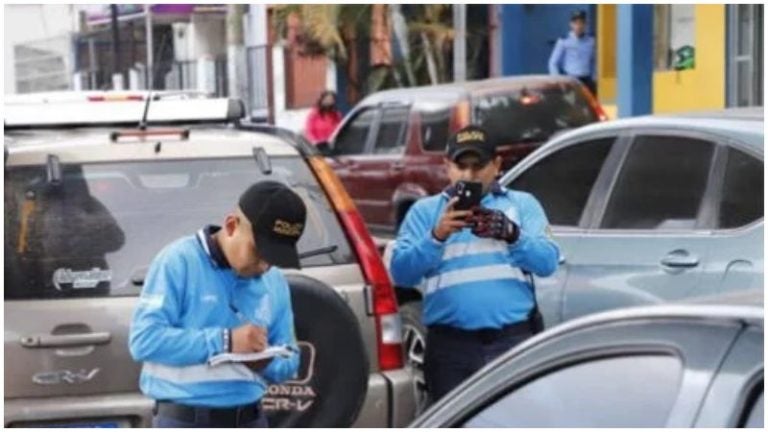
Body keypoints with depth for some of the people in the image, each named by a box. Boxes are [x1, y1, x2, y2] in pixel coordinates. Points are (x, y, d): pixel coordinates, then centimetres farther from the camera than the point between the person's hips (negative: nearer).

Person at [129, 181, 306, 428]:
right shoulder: (180, 261, -10)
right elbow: (144, 339, -19)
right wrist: (224, 341, -23)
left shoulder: (274, 282, 8)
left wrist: (267, 361, -11)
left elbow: (288, 361, 13)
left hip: (249, 423, 6)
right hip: (185, 424, -6)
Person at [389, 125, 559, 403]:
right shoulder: (424, 211, 13)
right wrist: (437, 236, -16)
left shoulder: (522, 204, 13)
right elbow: (400, 272, 0)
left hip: (513, 340, 0)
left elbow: (548, 262, 0)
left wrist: (512, 235, -18)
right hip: (450, 344, 1)